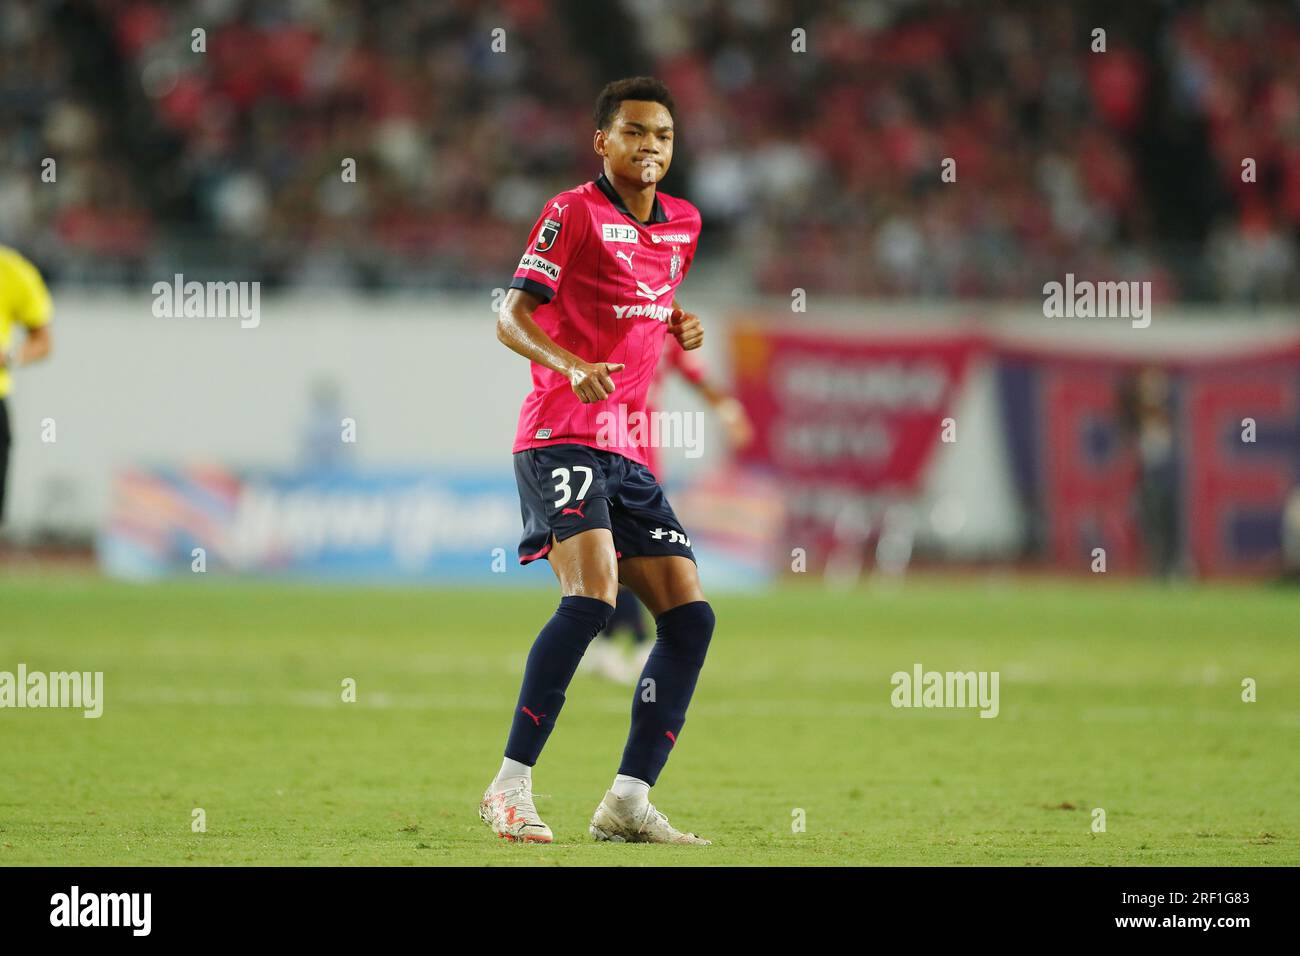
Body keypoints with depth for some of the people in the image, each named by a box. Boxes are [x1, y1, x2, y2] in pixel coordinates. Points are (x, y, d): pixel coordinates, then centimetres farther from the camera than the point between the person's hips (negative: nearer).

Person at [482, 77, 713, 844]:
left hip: (627, 450, 8)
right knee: (592, 594, -25)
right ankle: (512, 788, -20)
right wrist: (571, 364, -29)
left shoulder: (683, 224, 15)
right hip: (562, 436, -8)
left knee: (690, 616, 0)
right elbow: (512, 316, -10)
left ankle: (629, 801, 3)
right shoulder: (576, 212, -6)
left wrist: (679, 323, 10)